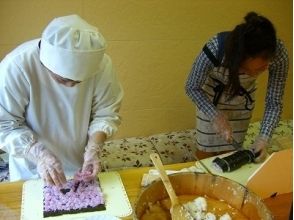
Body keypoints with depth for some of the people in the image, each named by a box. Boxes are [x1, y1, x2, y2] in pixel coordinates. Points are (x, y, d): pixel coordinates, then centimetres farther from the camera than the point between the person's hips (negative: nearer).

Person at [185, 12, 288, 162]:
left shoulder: (279, 54, -33)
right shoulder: (215, 49, -39)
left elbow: (274, 102, -20)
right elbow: (192, 87, -22)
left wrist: (264, 137, -32)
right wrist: (216, 117, -31)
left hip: (243, 99, 2)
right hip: (212, 96, -1)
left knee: (230, 151, 11)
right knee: (206, 151, 8)